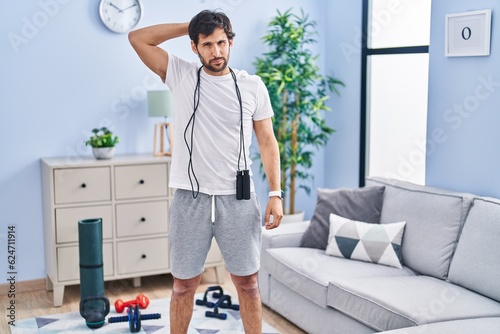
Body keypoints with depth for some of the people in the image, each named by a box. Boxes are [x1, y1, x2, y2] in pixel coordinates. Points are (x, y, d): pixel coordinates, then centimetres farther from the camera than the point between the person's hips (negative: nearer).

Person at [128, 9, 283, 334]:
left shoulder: (252, 85, 3)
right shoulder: (181, 75, 2)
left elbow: (267, 141, 5)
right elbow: (137, 38, -1)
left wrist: (275, 193, -3)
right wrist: (189, 26, 0)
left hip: (238, 199, 0)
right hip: (191, 198, 0)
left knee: (247, 282, 10)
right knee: (184, 284, 10)